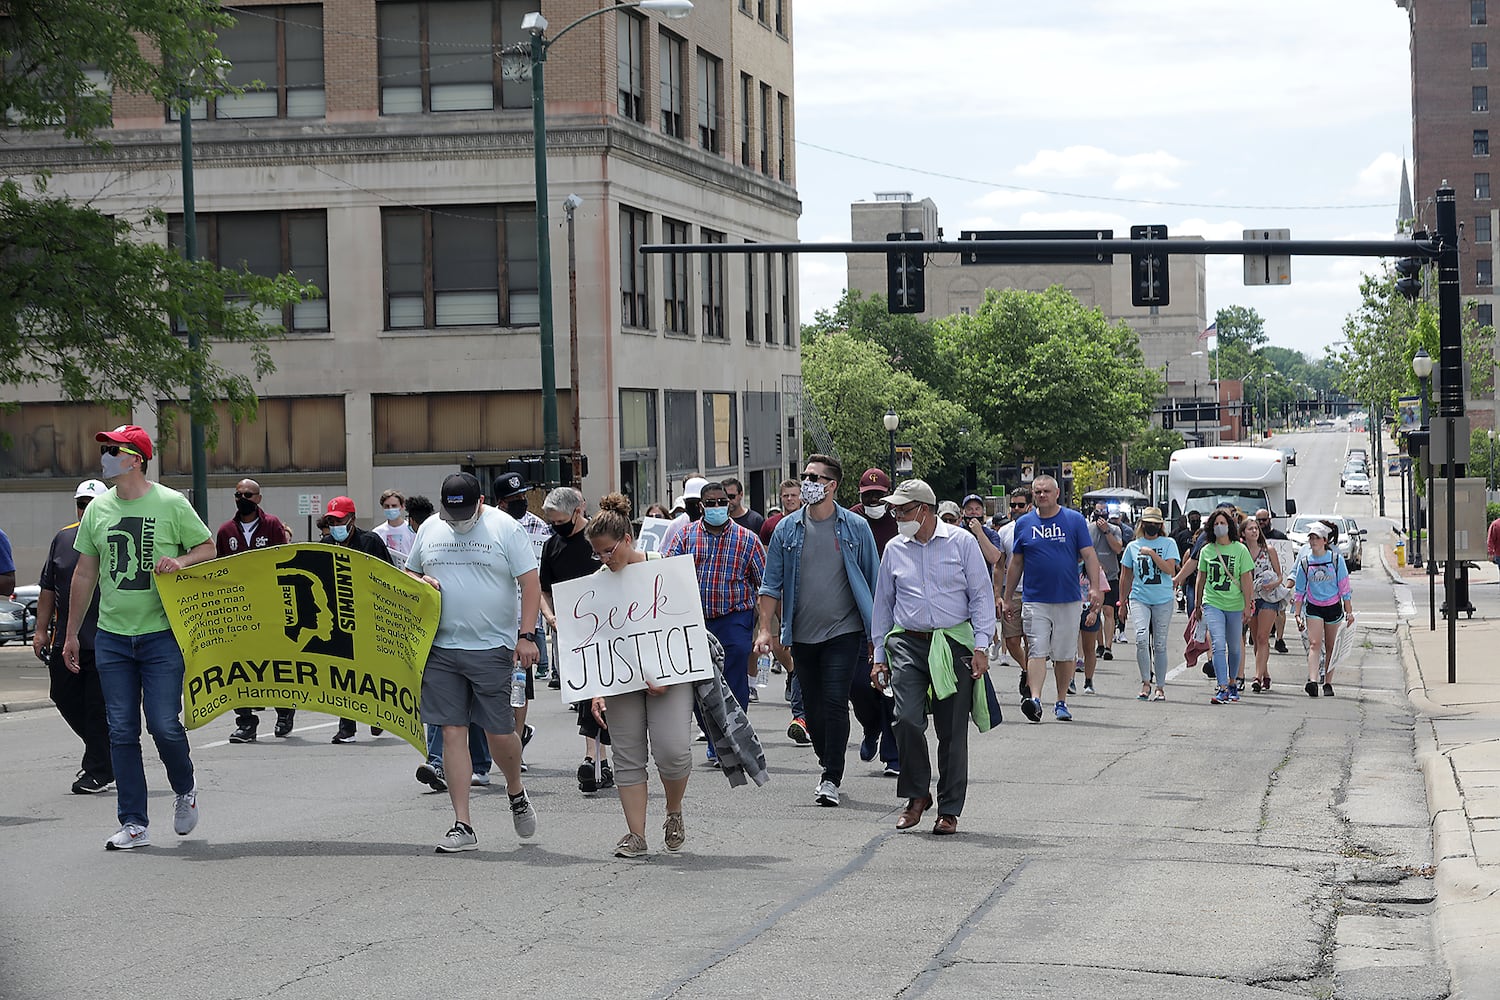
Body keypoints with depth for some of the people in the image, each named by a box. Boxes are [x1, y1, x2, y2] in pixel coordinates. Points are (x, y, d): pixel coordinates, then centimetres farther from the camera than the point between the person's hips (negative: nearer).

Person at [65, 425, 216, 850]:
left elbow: (208, 548, 5)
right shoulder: (97, 509, 8)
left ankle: (185, 789, 22)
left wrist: (180, 561, -17)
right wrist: (72, 633, 15)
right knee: (121, 732, 2)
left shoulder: (171, 504, -3)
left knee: (164, 725, -9)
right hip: (111, 637, 4)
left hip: (161, 634, -4)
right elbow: (84, 574, 15)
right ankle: (134, 824, 8)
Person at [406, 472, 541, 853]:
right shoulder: (429, 529, 10)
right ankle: (462, 826, 3)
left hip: (492, 649, -3)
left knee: (500, 732, -1)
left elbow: (530, 584, -4)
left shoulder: (504, 528, -3)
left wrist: (526, 636, -12)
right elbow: (408, 573, 23)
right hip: (442, 648, 3)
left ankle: (516, 792, 31)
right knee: (452, 732, 0)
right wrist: (420, 582, -1)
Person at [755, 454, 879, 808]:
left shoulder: (855, 528, 0)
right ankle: (828, 766, 26)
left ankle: (831, 779, -9)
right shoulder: (787, 529, 5)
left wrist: (876, 633, 2)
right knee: (814, 709, 9)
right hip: (802, 634, 3)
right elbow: (772, 584, 7)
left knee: (835, 703, -12)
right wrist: (765, 629, -2)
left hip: (843, 632, -3)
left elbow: (872, 582, 4)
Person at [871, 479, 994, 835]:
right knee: (907, 719, -16)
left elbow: (982, 595, 3)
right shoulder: (894, 550, 12)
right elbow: (883, 603, 19)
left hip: (954, 644, -2)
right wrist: (879, 655, 15)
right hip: (908, 645, 2)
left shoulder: (961, 542, 2)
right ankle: (917, 795, 2)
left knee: (952, 731, 0)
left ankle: (949, 810, 9)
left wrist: (980, 646, -5)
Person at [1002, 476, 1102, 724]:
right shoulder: (1024, 523, 7)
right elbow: (1016, 563, 13)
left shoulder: (1075, 520, 3)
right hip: (1034, 599, 0)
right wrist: (1009, 598, 14)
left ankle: (1061, 702, 17)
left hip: (1067, 599, 0)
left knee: (1065, 654, 6)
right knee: (1037, 651, -11)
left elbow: (1089, 556, 1)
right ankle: (1034, 698, -21)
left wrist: (1094, 587, -12)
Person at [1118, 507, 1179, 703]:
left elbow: (1170, 570, -10)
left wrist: (1152, 554, -15)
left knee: (1159, 645, 4)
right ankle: (1146, 683, -11)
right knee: (1141, 638, -19)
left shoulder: (1169, 543, 4)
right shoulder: (1133, 546, 9)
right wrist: (1122, 602, 15)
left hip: (1163, 600, -1)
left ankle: (1160, 687, 13)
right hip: (1139, 598, 1)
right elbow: (1125, 576, 16)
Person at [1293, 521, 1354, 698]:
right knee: (1314, 644, -15)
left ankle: (1328, 684, 15)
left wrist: (1349, 611, 0)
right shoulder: (1304, 561, 0)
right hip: (1313, 608, 0)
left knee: (1331, 648, 7)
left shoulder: (1336, 559, -4)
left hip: (1333, 607, 0)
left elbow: (1344, 586, 1)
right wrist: (1297, 614, 5)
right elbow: (1300, 590, 7)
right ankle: (1312, 681, -27)